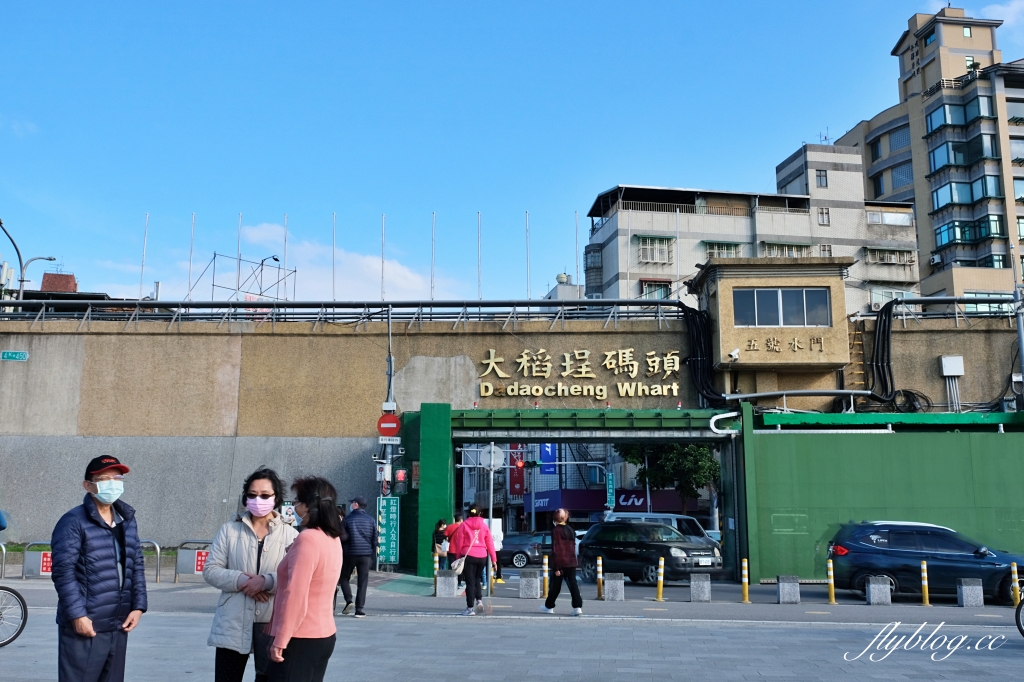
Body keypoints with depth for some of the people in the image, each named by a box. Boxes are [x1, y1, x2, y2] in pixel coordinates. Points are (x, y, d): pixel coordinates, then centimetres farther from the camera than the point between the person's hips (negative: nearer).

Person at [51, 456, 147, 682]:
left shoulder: (127, 521, 13)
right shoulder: (74, 522, -9)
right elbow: (63, 572, -13)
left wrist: (138, 606, 7)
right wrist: (78, 615, -16)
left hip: (118, 626, 7)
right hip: (85, 626, -7)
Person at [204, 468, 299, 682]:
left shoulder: (290, 534, -2)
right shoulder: (229, 530, 4)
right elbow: (210, 570, 1)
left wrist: (267, 581, -22)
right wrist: (241, 580, -15)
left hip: (273, 624, -1)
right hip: (233, 624, 1)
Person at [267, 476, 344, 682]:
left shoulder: (308, 539, -19)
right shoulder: (333, 539, 8)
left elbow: (295, 595, -22)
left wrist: (280, 640, -17)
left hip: (301, 638, -9)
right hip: (324, 634, 9)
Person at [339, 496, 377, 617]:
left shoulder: (348, 519, -2)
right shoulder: (371, 520, 6)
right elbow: (375, 539, 8)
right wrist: (373, 555, 15)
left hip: (350, 554, -2)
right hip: (366, 555, 2)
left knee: (344, 577, 15)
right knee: (362, 582, 5)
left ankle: (348, 601, -4)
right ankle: (359, 609, 2)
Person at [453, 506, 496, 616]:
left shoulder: (464, 525, 3)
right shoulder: (484, 525, 9)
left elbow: (459, 542, 1)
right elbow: (490, 543, 6)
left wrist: (458, 556, 9)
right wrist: (493, 560, 8)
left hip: (468, 556, -2)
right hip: (482, 556, 3)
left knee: (470, 582, 1)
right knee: (477, 579, 21)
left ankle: (470, 608, 0)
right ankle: (479, 600, 4)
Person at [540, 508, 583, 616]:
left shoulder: (556, 530, -11)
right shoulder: (570, 530, 11)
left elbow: (555, 550, -15)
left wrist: (556, 567, -15)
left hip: (561, 563, -5)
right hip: (571, 562, 5)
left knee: (555, 586, 8)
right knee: (573, 584, 2)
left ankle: (549, 606, 23)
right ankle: (577, 607, -9)